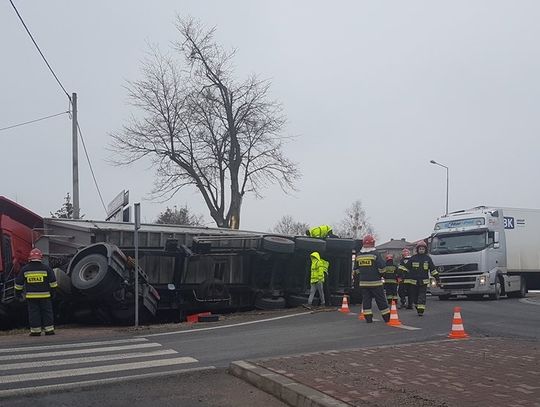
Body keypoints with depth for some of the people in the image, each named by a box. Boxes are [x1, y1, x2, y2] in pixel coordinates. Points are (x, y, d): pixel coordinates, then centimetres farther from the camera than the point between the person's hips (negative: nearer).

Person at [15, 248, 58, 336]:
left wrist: (18, 292, 23)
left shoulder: (25, 269, 1)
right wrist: (52, 291, 14)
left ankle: (35, 331, 6)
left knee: (33, 313, 6)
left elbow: (18, 282, 10)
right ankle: (49, 329, 7)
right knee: (47, 312, 6)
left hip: (31, 296, 1)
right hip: (44, 295, 0)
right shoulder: (46, 268, -2)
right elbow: (53, 282, 2)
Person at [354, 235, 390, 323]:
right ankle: (387, 317, 11)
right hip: (375, 282, -3)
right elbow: (381, 267, -12)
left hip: (363, 282, 3)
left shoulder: (358, 255, 4)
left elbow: (356, 269, 12)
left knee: (366, 300, 8)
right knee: (381, 300, 5)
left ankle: (368, 318, 5)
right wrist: (380, 273, 8)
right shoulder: (375, 254, -10)